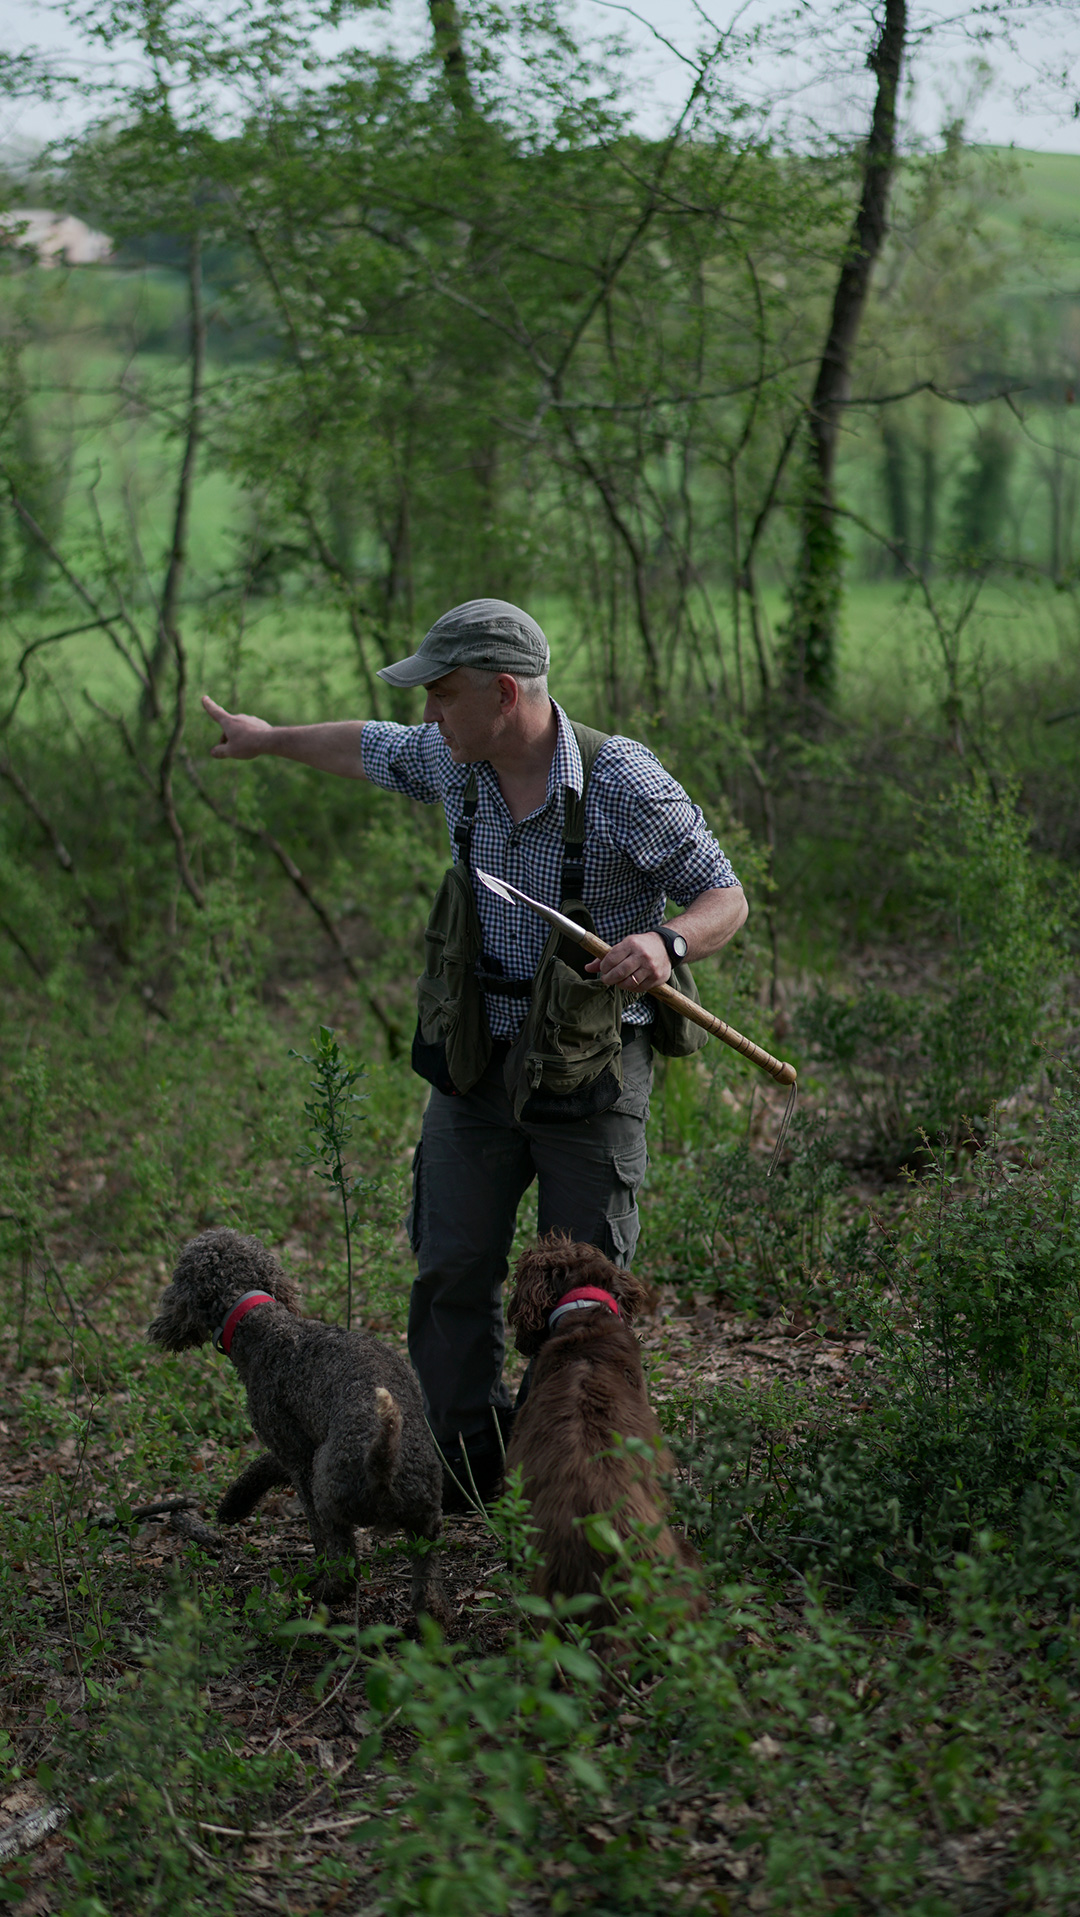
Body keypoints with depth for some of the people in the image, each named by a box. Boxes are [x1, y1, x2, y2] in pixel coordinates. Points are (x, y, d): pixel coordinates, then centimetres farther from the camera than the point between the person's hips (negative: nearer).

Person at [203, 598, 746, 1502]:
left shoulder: (623, 782, -20)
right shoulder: (455, 760, -3)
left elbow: (726, 899, -14)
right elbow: (372, 749, 20)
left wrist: (666, 944, -35)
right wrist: (270, 738, 34)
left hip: (592, 1065, -5)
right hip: (479, 1058, 5)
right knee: (453, 1269, 6)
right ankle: (460, 1461, 19)